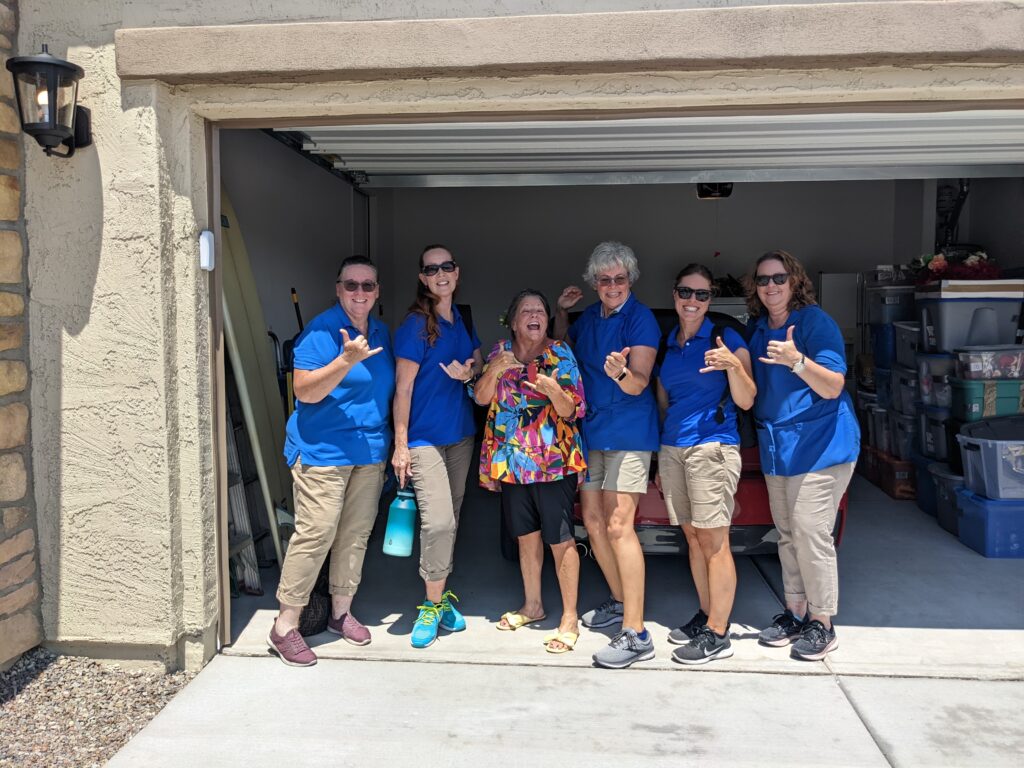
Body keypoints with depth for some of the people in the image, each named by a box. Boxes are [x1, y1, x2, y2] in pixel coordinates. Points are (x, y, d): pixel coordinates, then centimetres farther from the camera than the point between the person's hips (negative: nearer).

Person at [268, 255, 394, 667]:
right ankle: (285, 626, 3)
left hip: (369, 450, 7)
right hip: (323, 449, -7)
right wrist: (346, 360, -29)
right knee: (316, 533, -9)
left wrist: (392, 442, 14)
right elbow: (304, 392, -17)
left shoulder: (381, 332, 12)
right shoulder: (322, 330, -10)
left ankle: (341, 610, 27)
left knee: (356, 533, 11)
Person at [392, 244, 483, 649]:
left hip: (460, 434, 7)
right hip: (425, 437, -7)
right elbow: (403, 388, -12)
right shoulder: (415, 325, -11)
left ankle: (440, 597, 25)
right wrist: (400, 445, -14)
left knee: (449, 519, 12)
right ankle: (434, 603, 3)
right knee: (438, 521, -14)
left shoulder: (463, 320, 8)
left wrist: (469, 370, -5)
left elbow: (479, 362, 20)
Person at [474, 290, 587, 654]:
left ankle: (570, 619, 9)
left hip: (553, 460, -4)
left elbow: (572, 411, -7)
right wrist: (494, 370, -17)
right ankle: (532, 605, 33)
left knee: (560, 540, -3)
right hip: (512, 460, 4)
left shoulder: (560, 354, -5)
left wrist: (553, 389, -27)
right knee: (526, 535, 16)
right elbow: (481, 398, 0)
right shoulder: (500, 352, 7)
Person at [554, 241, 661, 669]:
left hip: (628, 431, -8)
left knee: (618, 525, -14)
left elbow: (639, 383, -19)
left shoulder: (640, 319, -11)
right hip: (590, 429, 8)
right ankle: (619, 602, 31)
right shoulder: (589, 317, 11)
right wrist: (561, 312, 13)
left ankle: (636, 635, -11)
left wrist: (621, 373, -41)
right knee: (592, 520, 12)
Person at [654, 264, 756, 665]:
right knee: (693, 538, 11)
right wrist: (659, 461, 20)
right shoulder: (665, 343, 14)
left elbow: (746, 401, -6)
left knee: (713, 541, -4)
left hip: (712, 446, -6)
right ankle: (707, 615, 24)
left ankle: (717, 634, 3)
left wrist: (733, 365, -25)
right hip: (671, 448, 6)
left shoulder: (726, 338, -2)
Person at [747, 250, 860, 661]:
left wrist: (796, 360, -35)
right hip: (776, 446, 7)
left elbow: (833, 386, -20)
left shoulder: (816, 322, -12)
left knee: (811, 533, -7)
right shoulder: (756, 328, 9)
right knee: (787, 534, 13)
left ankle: (822, 624, 6)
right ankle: (795, 612, 26)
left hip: (819, 445, -7)